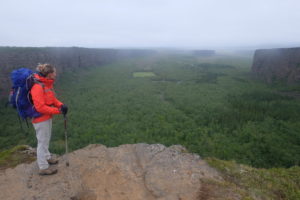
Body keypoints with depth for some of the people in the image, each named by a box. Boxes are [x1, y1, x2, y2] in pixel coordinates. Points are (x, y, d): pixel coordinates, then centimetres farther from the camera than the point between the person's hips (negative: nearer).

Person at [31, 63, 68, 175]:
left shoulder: (48, 84, 3)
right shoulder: (38, 87, -25)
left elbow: (52, 99, 12)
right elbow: (40, 107, -26)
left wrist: (61, 105, -6)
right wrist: (58, 111, -23)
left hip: (47, 117, 9)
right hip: (40, 119, -9)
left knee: (46, 139, 24)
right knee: (42, 141, 4)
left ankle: (47, 158, 44)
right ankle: (43, 167, 19)